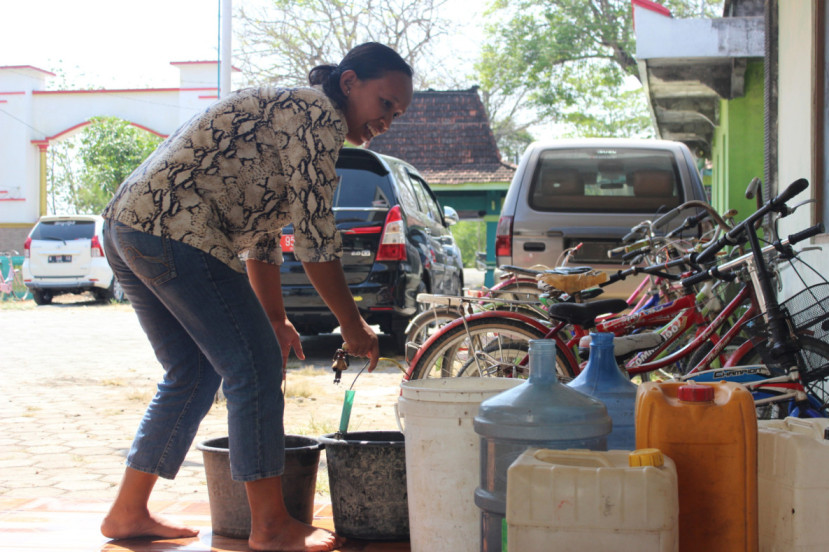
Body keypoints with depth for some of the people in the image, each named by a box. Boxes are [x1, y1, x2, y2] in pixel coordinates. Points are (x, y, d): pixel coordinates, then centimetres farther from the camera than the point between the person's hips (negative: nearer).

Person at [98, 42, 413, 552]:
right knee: (255, 369, -3)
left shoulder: (286, 114, 25)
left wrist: (275, 321, 28)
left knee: (193, 374, 19)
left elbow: (262, 231, 28)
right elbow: (315, 234, -11)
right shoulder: (319, 114, -6)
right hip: (177, 232, -10)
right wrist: (354, 326, -2)